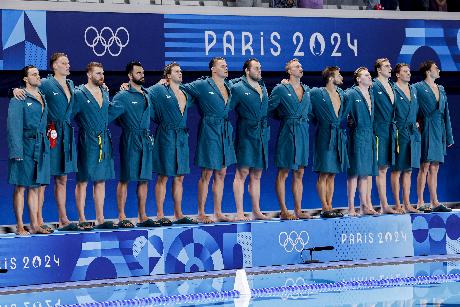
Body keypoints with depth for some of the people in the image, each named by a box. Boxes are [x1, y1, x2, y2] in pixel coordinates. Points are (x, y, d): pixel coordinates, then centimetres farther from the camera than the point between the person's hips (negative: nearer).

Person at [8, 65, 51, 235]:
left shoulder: (43, 98, 15)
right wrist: (17, 151, -17)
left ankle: (34, 225, 11)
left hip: (41, 147, 7)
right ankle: (20, 226, -2)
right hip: (25, 147, -6)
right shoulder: (19, 99, -5)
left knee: (35, 187, 9)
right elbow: (14, 125, -10)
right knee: (21, 187, -3)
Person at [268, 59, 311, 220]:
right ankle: (284, 211, -1)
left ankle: (298, 210, 11)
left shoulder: (307, 90, 13)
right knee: (283, 173, -3)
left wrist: (303, 120, 13)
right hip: (287, 133, -6)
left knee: (299, 174, 8)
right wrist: (284, 118, 3)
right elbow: (269, 109, -3)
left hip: (303, 133, 6)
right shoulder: (281, 89, -5)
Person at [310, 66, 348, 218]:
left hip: (338, 137, 7)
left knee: (332, 174, 9)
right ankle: (324, 208, -3)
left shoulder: (341, 94, 13)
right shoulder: (317, 93, -9)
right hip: (325, 137, -7)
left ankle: (329, 206, 12)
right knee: (324, 174, -4)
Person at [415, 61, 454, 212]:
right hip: (427, 130, -7)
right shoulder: (418, 88, -4)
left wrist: (449, 136, 16)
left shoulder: (441, 89, 17)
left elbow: (445, 113, 18)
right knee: (425, 167, -9)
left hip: (439, 131, 7)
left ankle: (434, 202, 7)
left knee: (434, 169, 7)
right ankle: (420, 203, -7)